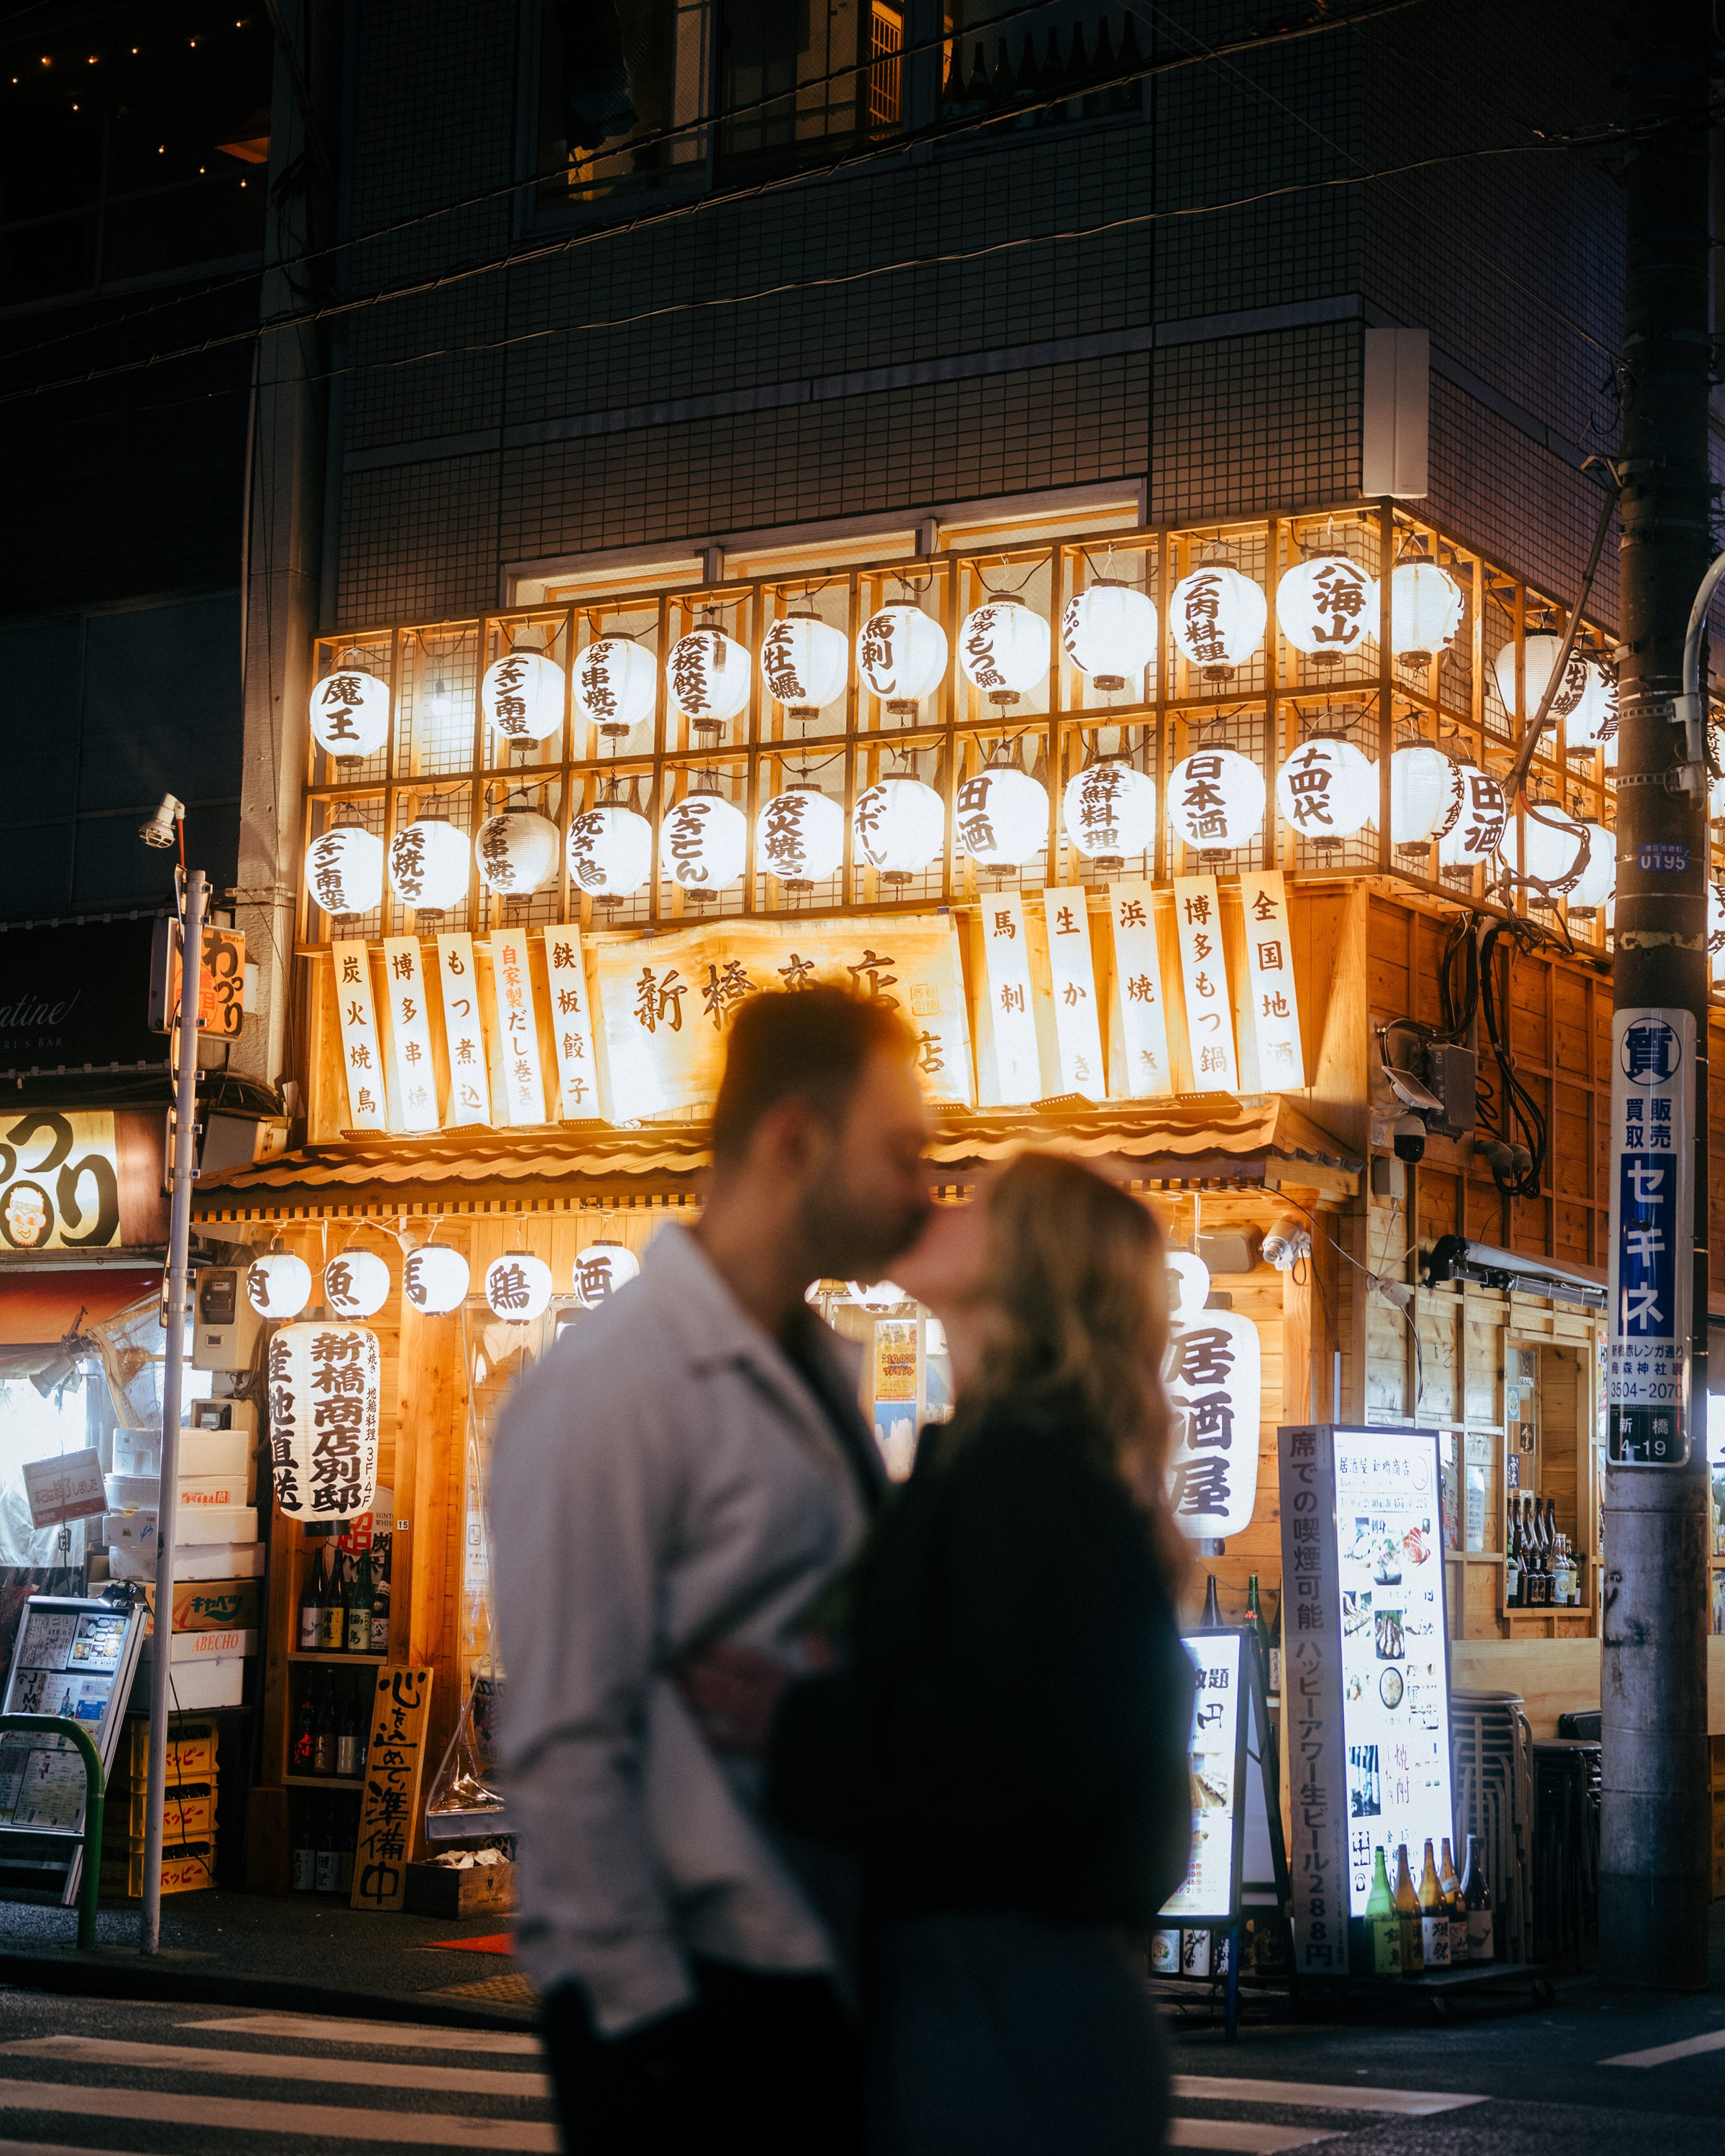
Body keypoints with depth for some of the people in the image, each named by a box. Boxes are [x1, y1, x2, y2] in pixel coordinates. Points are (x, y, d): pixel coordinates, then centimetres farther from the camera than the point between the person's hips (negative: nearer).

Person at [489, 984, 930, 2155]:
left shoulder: (823, 1370, 12)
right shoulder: (615, 1389, -13)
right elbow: (566, 1745, -16)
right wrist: (649, 2030, -16)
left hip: (833, 1977, 8)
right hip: (698, 2015, -8)